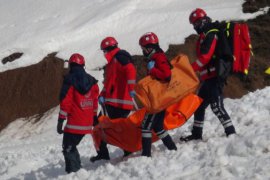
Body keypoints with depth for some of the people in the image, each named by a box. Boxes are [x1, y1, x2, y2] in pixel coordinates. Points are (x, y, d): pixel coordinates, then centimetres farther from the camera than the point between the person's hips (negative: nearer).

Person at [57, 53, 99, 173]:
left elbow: (65, 102, -13)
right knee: (72, 146, 20)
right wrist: (94, 117, 24)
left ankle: (73, 171, -11)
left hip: (74, 123, -7)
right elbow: (95, 102, 14)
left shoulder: (69, 80, -10)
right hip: (87, 124, 7)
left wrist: (60, 121, -10)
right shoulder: (92, 81, 8)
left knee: (68, 148, 0)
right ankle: (77, 169, 18)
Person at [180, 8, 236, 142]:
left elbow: (205, 57, -21)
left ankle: (231, 134, -14)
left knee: (216, 106, -15)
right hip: (209, 77, 11)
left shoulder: (210, 34, -12)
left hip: (214, 77, -11)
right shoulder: (206, 35, 19)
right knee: (199, 104, 17)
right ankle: (196, 134, 27)